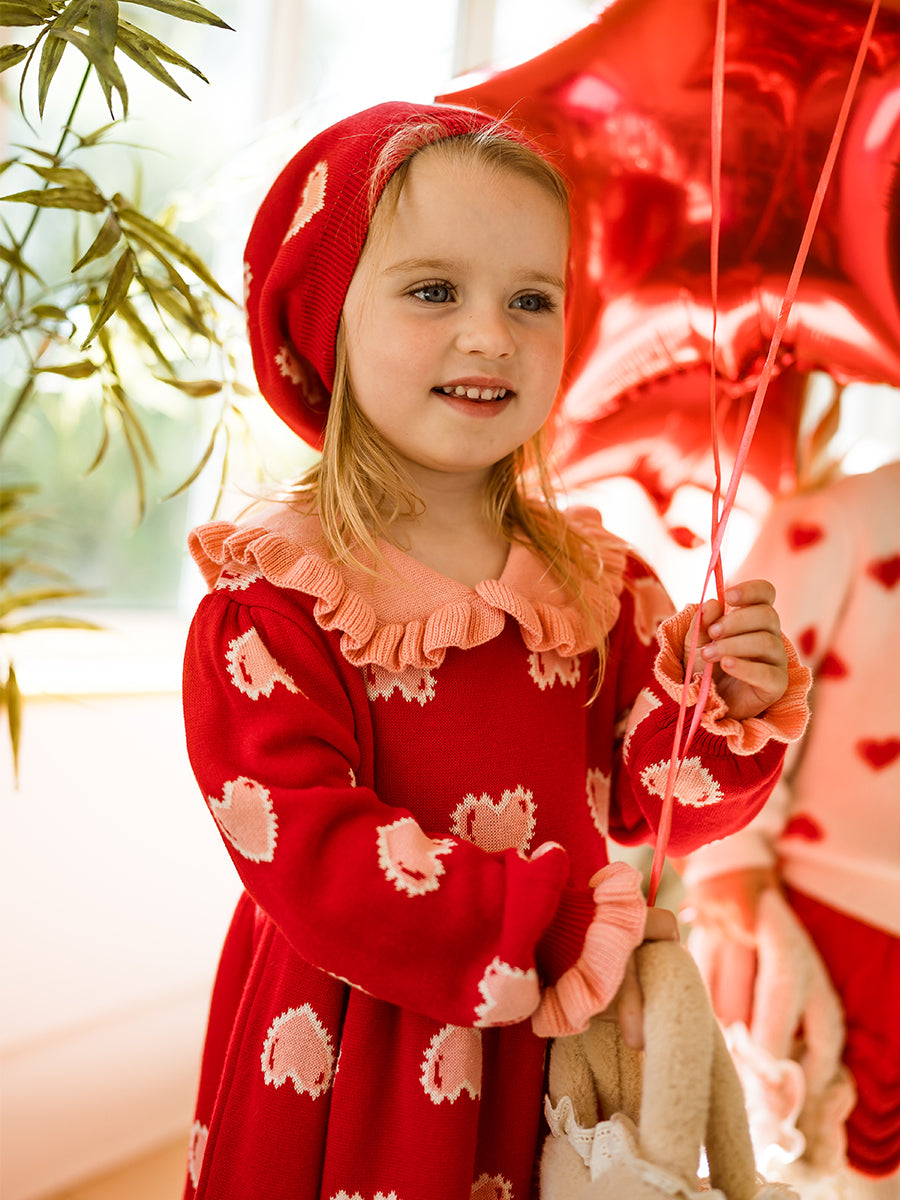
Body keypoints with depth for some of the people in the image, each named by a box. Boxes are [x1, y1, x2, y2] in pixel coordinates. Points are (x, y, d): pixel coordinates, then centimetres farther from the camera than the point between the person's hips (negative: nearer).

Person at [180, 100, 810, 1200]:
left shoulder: (598, 581, -1)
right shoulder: (270, 594, -15)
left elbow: (649, 802, 3)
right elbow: (311, 857, -22)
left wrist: (730, 713, -18)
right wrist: (569, 932, -21)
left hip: (555, 1049, 4)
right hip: (344, 1058, -3)